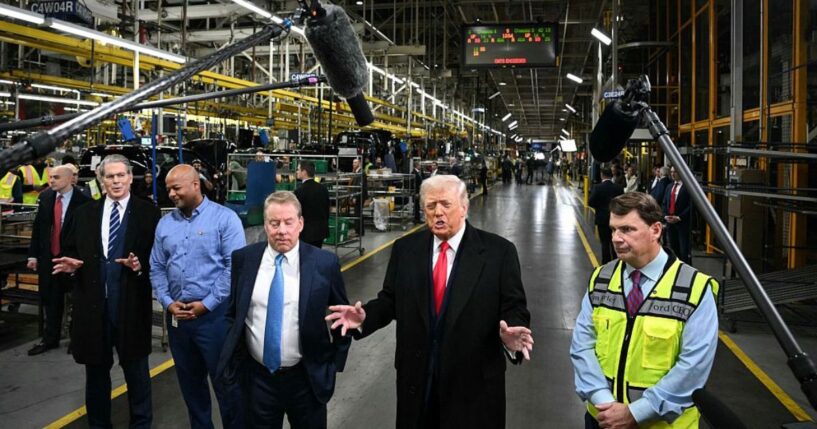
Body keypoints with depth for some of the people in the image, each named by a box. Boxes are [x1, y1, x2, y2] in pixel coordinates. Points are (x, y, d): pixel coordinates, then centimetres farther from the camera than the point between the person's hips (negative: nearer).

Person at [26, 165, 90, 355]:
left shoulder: (82, 201, -15)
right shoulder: (45, 196, 2)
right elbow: (37, 226, 6)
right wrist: (33, 254, 4)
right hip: (48, 257, 5)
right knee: (49, 299, 12)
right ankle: (50, 339, 24)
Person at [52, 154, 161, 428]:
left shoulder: (148, 212, -1)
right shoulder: (84, 213, 9)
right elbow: (71, 251, 13)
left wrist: (141, 266, -22)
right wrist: (71, 265, -8)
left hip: (131, 304, -3)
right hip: (92, 303, 3)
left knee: (136, 370, 9)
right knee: (96, 369, 15)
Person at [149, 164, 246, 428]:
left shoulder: (224, 218, -7)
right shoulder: (165, 223, 10)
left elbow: (235, 266, -13)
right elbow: (157, 268, 11)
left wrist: (207, 304, -14)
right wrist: (167, 302, -3)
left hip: (214, 314, -5)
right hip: (177, 315, 6)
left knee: (225, 381, 3)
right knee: (189, 381, 17)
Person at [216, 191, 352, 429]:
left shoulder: (325, 263, -11)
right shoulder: (244, 258, -4)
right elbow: (232, 312, 8)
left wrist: (336, 363, 2)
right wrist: (235, 358, 6)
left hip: (306, 378, -1)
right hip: (257, 376, 2)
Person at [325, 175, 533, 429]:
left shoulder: (499, 251, -7)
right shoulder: (405, 249, 2)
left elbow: (514, 309, -7)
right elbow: (390, 301, 6)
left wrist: (510, 336, -27)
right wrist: (364, 317, -12)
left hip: (474, 380, -2)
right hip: (417, 378, 3)